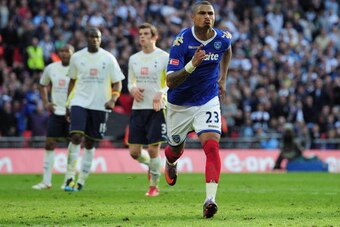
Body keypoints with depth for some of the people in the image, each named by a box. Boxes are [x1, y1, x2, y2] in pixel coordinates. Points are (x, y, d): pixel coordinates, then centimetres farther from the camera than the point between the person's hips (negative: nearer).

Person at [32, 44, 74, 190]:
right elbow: (42, 85, 22)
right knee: (49, 144, 0)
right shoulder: (51, 68, 5)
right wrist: (45, 103, 9)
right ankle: (46, 181, 5)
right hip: (56, 112, 4)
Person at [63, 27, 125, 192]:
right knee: (76, 136, -18)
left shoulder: (108, 58, 1)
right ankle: (70, 177, -12)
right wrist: (68, 102, 13)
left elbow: (117, 83, 3)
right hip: (79, 102, 0)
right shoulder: (77, 57, 5)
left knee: (90, 143, 6)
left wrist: (113, 99, -14)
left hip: (100, 105, 1)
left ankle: (81, 180, 13)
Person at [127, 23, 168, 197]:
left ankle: (154, 186, 8)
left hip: (157, 109, -5)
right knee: (134, 151, 2)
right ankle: (151, 164, 35)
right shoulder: (134, 59, 12)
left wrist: (161, 93, -25)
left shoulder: (165, 58, -4)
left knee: (153, 149, -8)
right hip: (138, 108, 5)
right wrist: (133, 90, -5)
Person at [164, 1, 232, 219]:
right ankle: (171, 162, 59)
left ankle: (210, 198, -28)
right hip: (180, 104, -1)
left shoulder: (222, 39, -10)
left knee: (212, 145, -22)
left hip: (208, 102, 1)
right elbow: (170, 81, -28)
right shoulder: (182, 41, -22)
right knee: (177, 148, 20)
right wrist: (191, 65, -43)